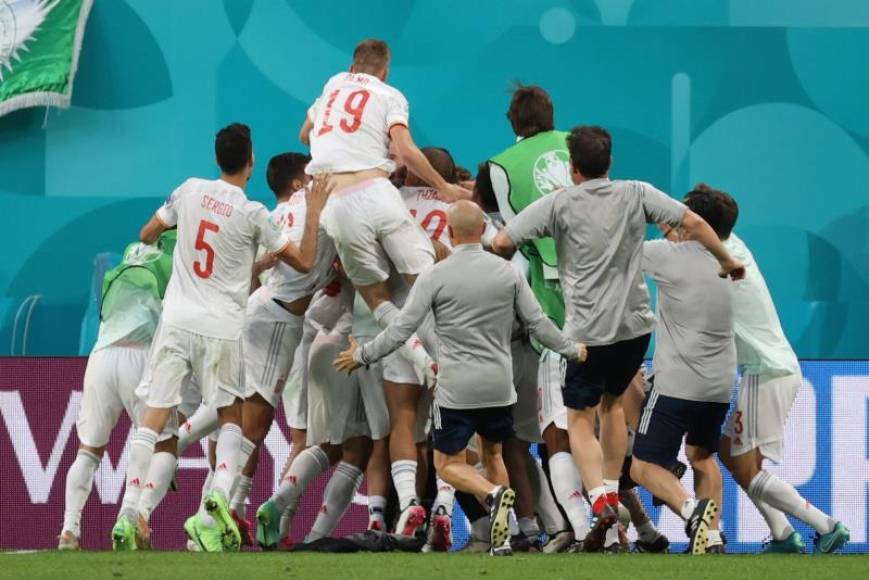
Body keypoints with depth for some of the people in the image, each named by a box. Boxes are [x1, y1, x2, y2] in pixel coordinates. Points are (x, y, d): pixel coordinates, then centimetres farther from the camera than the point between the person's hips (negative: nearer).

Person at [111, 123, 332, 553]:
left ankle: (128, 515, -8)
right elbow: (304, 261, 0)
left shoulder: (190, 191, 2)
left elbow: (147, 235, 16)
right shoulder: (252, 214, -7)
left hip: (177, 320, 2)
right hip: (222, 329, -2)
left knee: (154, 418, 0)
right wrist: (314, 212, 9)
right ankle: (219, 495, -10)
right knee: (231, 420, 14)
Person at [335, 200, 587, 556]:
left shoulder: (436, 276, -9)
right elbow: (537, 323, 6)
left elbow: (402, 329, -8)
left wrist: (362, 356, 7)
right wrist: (572, 350, 23)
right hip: (499, 386, 4)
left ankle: (494, 495, -23)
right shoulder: (507, 272, 0)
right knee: (493, 454, 20)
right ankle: (502, 539, 11)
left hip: (456, 389, -4)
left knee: (448, 463, 6)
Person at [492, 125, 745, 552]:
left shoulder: (558, 204, -3)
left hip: (588, 329, -4)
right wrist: (727, 261, 15)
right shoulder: (636, 194, 5)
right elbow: (692, 223, 1)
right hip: (635, 324, 4)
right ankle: (613, 491, 24)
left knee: (580, 420, 3)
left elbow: (502, 243, -6)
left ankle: (599, 500, -18)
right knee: (612, 401, 27)